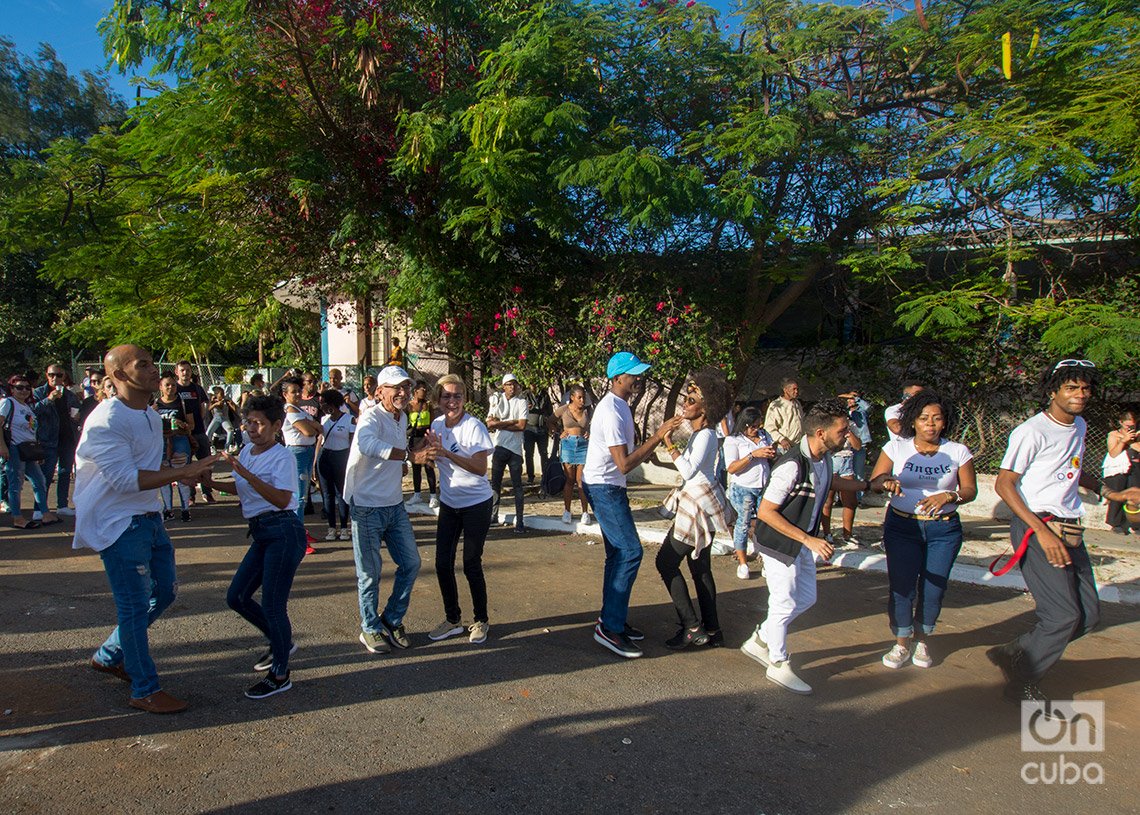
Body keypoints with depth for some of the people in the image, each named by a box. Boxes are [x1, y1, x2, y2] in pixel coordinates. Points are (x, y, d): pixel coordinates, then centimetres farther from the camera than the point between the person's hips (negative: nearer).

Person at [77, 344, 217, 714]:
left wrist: (174, 469, 2)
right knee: (135, 607, -1)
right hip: (119, 525, -9)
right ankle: (145, 690, 13)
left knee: (164, 591, 16)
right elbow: (125, 478, -26)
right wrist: (182, 472, -29)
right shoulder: (106, 421, -19)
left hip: (148, 517, 9)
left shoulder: (151, 415, 10)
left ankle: (109, 655, 35)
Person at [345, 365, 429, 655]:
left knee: (411, 563, 10)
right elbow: (367, 444, -43)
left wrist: (422, 446, 13)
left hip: (395, 505, 8)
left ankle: (391, 620, 28)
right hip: (367, 508, -8)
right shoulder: (371, 418, -18)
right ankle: (370, 630, 24)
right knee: (370, 573, 5)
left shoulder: (403, 418, 9)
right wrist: (409, 454, -47)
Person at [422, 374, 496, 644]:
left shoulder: (474, 426, -18)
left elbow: (480, 468, -26)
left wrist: (446, 453, -35)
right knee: (443, 564, 5)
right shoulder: (437, 424, 1)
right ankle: (452, 620, 24)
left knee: (471, 565, 0)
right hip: (449, 503, 6)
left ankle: (481, 621, 21)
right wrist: (431, 451, -10)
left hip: (476, 504, -6)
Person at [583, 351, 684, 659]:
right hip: (603, 487, -11)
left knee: (619, 553, 14)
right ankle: (609, 628, -8)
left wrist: (658, 438, 5)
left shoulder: (620, 405, 11)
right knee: (630, 552, -13)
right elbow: (625, 464, -27)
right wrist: (658, 436, -27)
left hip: (610, 487, 11)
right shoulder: (611, 412, -22)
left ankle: (612, 619, 23)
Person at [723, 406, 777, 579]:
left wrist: (773, 455, -6)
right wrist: (753, 455, -22)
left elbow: (774, 462, 19)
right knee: (743, 523, 4)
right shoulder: (733, 440, -5)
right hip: (743, 489, -4)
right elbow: (731, 468, -16)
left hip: (765, 487, 4)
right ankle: (742, 563, 16)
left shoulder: (764, 435, 9)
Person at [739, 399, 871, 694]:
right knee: (785, 604, 4)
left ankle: (759, 640, 34)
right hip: (779, 543, -9)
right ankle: (778, 665, 24)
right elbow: (765, 512, -27)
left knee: (806, 599, 18)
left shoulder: (823, 457, -2)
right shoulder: (792, 466, -31)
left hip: (802, 542, 9)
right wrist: (809, 540, -26)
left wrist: (867, 485, 19)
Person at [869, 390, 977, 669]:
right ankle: (901, 644, 17)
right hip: (902, 527, -1)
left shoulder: (958, 452, 0)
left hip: (944, 530, 1)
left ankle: (922, 640, 29)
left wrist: (948, 496, -19)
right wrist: (887, 481, -33)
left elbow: (970, 489, 1)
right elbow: (874, 482, -9)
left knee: (934, 589, 5)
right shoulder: (896, 448, -3)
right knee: (902, 587, -3)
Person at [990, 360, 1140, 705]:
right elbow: (1003, 484, -16)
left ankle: (1012, 655, 22)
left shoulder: (1079, 426, 14)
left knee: (1088, 615, 8)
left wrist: (1110, 492, 21)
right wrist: (1042, 531, -22)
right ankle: (1021, 684, 9)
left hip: (1070, 530, 9)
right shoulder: (1032, 431, -14)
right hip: (1037, 527, -9)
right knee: (1064, 615, -10)